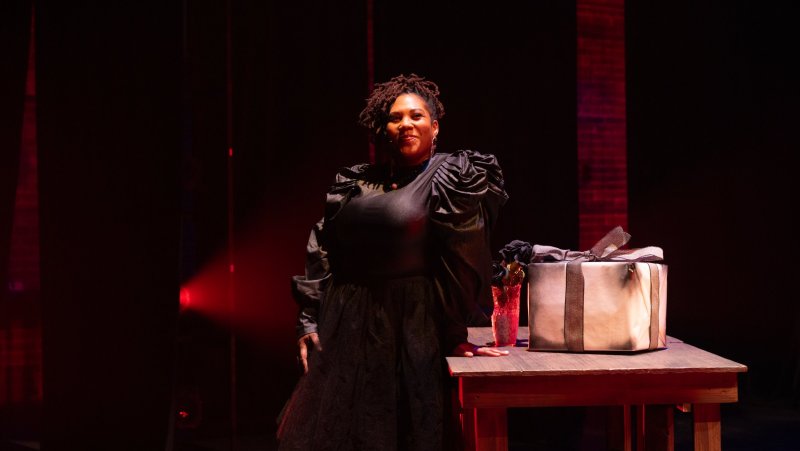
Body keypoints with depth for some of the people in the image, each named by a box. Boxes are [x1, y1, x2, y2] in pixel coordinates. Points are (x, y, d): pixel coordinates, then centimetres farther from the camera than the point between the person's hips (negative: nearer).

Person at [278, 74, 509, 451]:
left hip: (412, 329, -4)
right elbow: (322, 254, 11)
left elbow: (461, 263, -8)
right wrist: (309, 322, 5)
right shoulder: (354, 183, 11)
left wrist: (455, 334, -12)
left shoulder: (455, 178, -2)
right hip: (345, 331, 5)